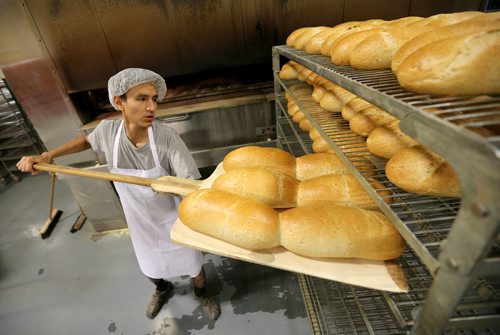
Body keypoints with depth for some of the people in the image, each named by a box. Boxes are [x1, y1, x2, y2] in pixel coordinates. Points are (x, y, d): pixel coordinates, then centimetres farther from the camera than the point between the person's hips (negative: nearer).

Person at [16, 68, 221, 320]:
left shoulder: (167, 137, -30)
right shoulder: (107, 130, -20)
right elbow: (87, 140, 6)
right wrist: (46, 156, -4)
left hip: (174, 222, -3)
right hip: (141, 224, 4)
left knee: (193, 268, 19)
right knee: (150, 270, 30)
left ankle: (201, 294, 55)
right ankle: (163, 290, 66)